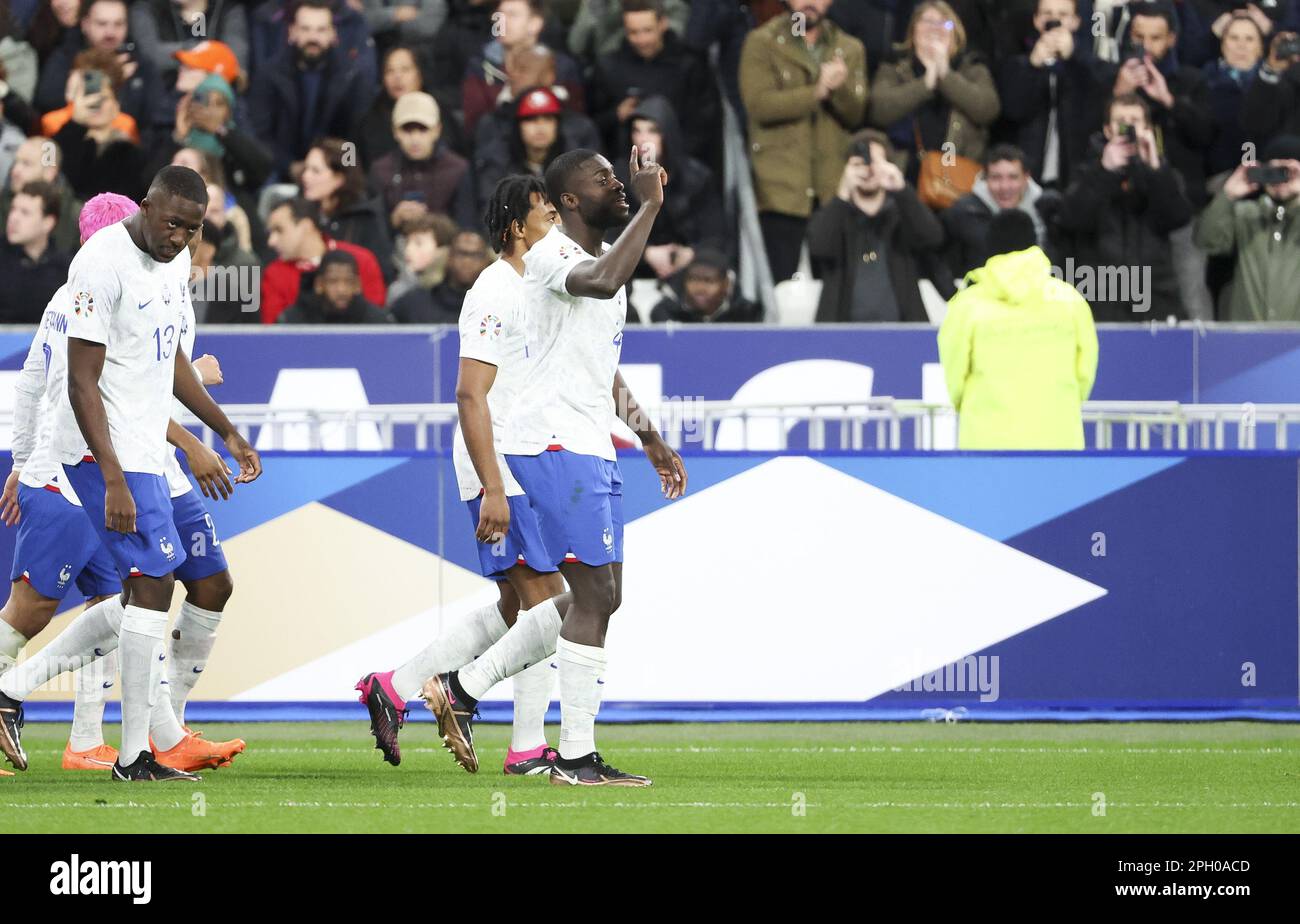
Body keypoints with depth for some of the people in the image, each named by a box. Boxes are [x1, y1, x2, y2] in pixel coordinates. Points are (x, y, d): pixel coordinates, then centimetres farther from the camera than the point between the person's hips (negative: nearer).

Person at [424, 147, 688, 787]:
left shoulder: (605, 260, 21)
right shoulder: (552, 256, -11)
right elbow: (601, 282, -35)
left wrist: (649, 438, 26)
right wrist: (650, 206, -28)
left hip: (590, 447, 10)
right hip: (553, 441, -10)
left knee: (597, 598, 11)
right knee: (595, 596, -11)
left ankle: (462, 688, 18)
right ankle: (576, 759, -7)